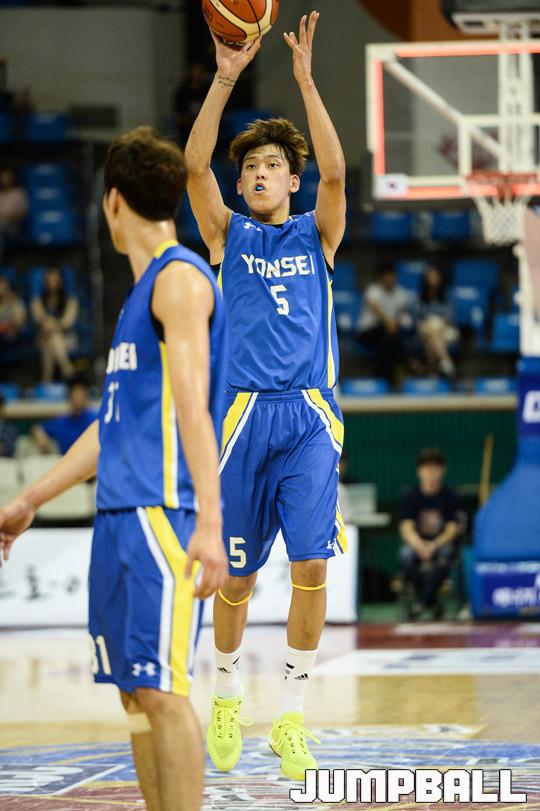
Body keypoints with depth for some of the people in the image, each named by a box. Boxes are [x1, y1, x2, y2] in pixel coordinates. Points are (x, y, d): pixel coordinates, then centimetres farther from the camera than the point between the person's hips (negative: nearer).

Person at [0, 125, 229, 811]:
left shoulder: (180, 279, -8)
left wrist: (208, 522, -25)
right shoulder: (144, 289, 21)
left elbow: (191, 406, -18)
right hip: (120, 513, 10)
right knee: (134, 691, 9)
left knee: (160, 689, -12)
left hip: (161, 514, -10)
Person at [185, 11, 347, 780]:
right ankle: (227, 695, 30)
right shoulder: (229, 236, 10)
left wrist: (306, 79, -15)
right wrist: (224, 82, -14)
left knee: (311, 564, -12)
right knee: (236, 575, 6)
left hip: (310, 416, -1)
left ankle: (292, 715, -3)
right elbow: (194, 168, -6)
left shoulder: (315, 236, 9)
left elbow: (335, 174, -10)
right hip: (246, 416, 1)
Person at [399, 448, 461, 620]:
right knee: (406, 555, -34)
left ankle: (422, 601, -21)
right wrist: (420, 546, -34)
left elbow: (452, 530, -8)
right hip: (417, 542, 1)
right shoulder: (411, 497, -1)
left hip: (442, 543, -1)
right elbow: (406, 528, -11)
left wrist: (434, 546, -28)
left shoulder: (450, 497, -2)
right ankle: (431, 602, -15)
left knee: (445, 554, -36)